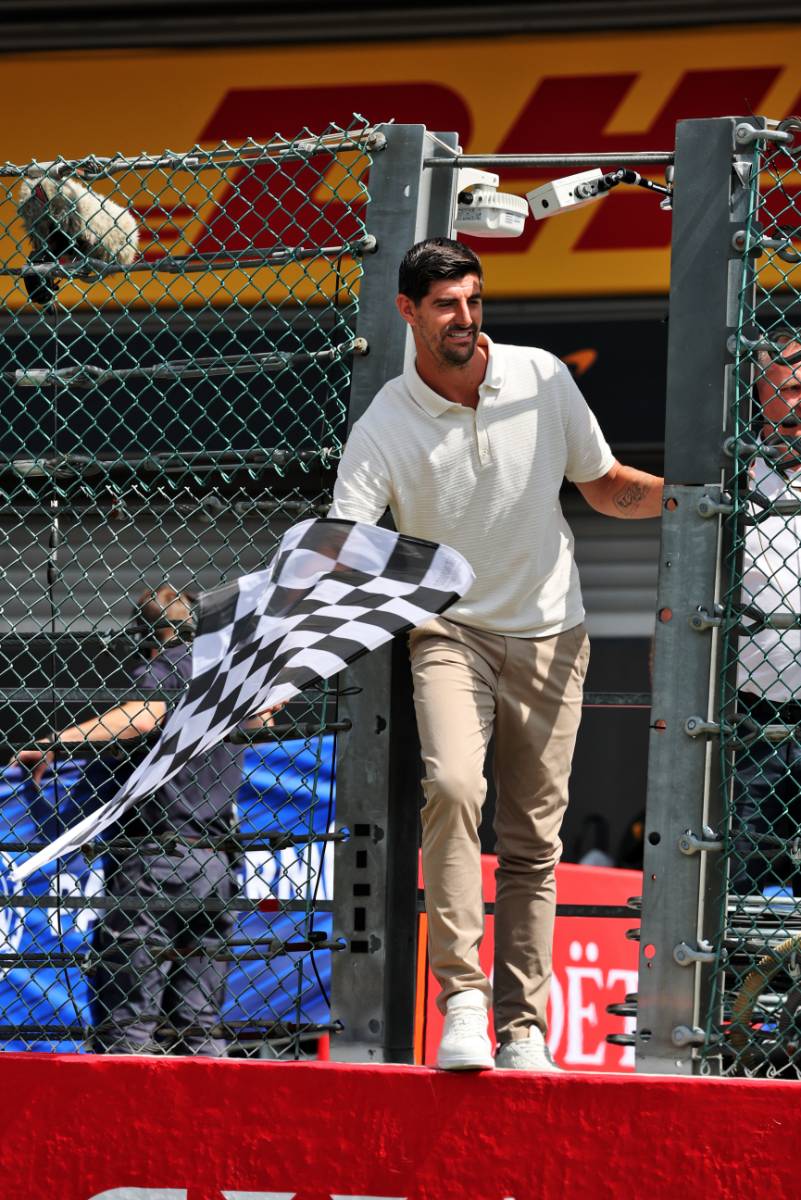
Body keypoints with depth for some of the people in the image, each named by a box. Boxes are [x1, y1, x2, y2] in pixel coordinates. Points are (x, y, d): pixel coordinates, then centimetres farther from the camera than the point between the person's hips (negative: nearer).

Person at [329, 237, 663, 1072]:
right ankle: (461, 998, -26)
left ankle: (523, 1026, 10)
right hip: (451, 632, -3)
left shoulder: (541, 378, -2)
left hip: (549, 635, 3)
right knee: (453, 784, -28)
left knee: (533, 843, 2)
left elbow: (604, 487, 11)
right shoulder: (384, 428, -11)